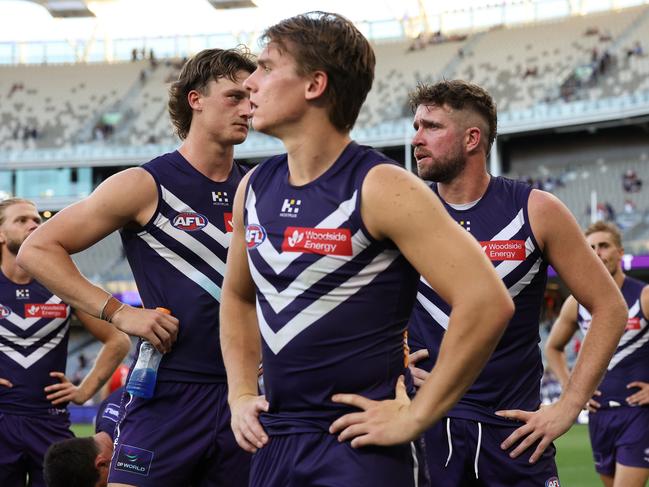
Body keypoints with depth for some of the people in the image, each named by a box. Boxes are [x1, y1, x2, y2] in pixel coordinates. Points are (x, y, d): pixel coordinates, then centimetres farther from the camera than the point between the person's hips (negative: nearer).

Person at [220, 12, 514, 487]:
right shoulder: (254, 188, 7)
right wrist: (241, 393, 12)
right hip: (273, 443, 7)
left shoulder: (380, 188, -14)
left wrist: (416, 416, -18)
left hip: (358, 446, -7)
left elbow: (487, 302, -21)